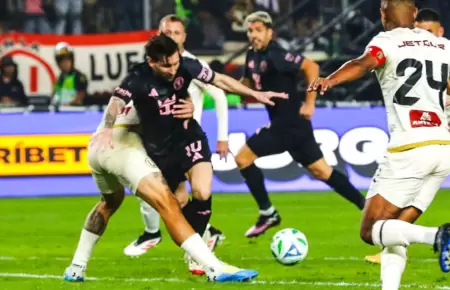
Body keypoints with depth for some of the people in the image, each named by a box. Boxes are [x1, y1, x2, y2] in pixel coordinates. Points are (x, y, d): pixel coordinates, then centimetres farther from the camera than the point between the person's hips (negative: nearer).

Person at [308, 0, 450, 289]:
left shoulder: (387, 41, -2)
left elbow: (365, 63, -24)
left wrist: (330, 80, -41)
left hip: (409, 149, -6)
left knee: (370, 230, -1)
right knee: (395, 231, 15)